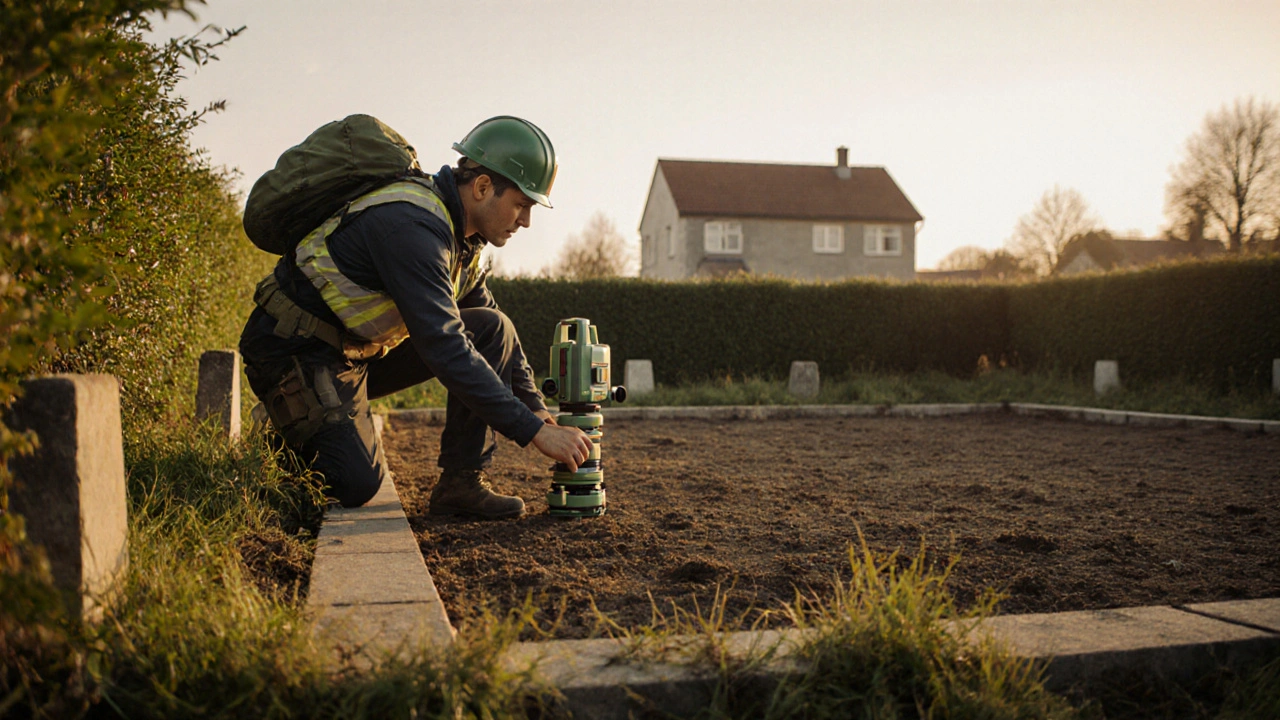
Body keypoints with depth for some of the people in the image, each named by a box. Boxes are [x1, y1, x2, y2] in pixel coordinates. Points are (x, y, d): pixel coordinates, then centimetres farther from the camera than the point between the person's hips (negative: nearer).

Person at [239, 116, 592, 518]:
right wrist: (534, 431, -32)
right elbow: (445, 348, -34)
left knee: (493, 330, -3)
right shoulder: (412, 226, -27)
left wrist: (537, 410, 4)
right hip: (297, 353, -9)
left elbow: (496, 339, 13)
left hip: (361, 347, 9)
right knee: (357, 485, -24)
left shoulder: (460, 236, 4)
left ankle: (461, 483, -4)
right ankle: (292, 439, 9)